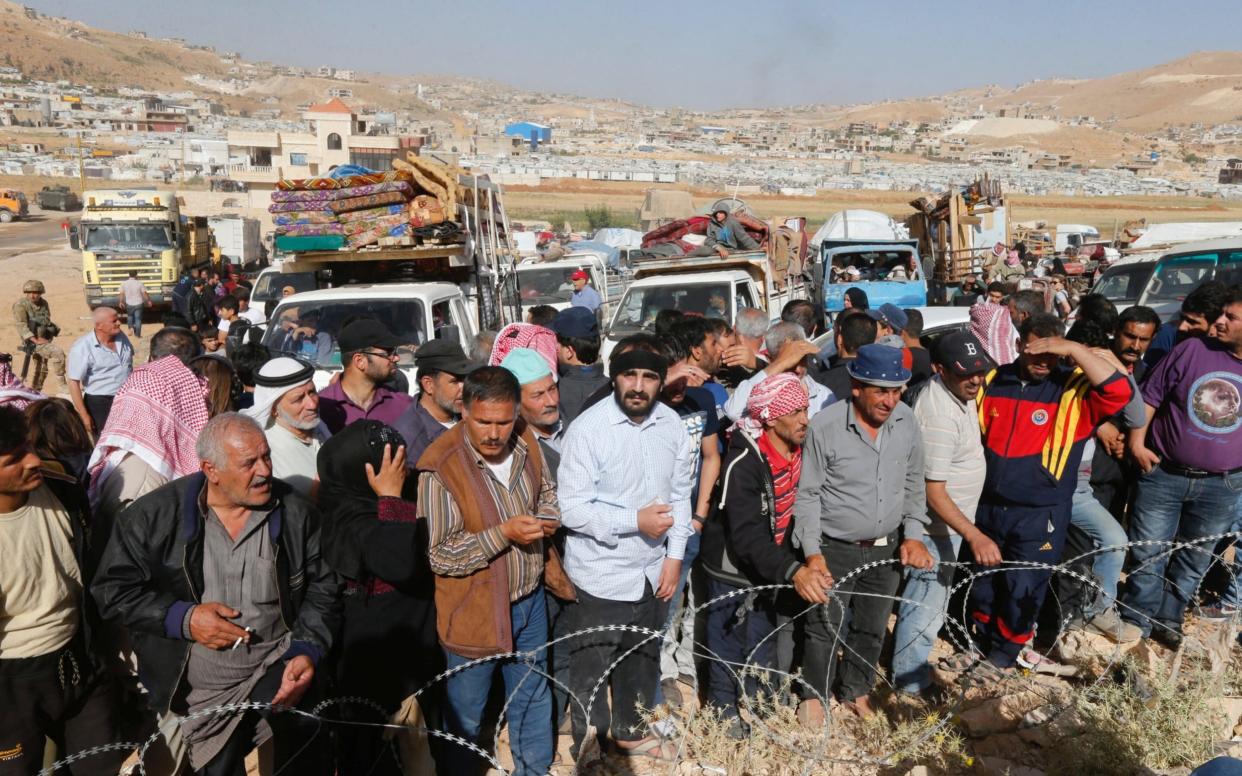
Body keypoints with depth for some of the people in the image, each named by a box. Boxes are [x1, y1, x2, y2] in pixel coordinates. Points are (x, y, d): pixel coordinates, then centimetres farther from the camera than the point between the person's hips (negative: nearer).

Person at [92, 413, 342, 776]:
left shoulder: (297, 513, -1)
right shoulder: (156, 514, -5)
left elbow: (323, 590, 4)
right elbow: (113, 588, -2)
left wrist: (308, 651, -10)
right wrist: (182, 619, -13)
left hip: (277, 669, 0)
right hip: (194, 687, 0)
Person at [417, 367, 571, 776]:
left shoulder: (525, 443, -6)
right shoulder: (439, 468, -24)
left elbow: (546, 493, 12)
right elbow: (438, 555, -21)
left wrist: (547, 517, -10)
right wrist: (504, 534, -29)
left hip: (529, 600, 6)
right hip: (474, 613, -5)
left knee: (533, 697, 25)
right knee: (465, 715, 16)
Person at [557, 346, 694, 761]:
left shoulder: (672, 424, -4)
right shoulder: (587, 428, -20)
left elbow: (680, 494, 5)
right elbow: (571, 508, -20)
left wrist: (675, 555, 1)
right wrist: (635, 521, -23)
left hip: (653, 569, 5)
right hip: (602, 573, -5)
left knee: (643, 659, 23)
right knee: (593, 668, 11)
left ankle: (631, 729, 47)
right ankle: (588, 748, 34)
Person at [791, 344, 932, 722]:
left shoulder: (906, 421, -4)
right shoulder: (825, 427, -19)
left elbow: (913, 484, 9)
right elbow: (807, 493, -12)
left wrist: (913, 534, 1)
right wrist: (812, 552, -15)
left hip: (886, 547, 5)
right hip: (835, 549, -4)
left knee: (872, 627, 18)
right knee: (825, 627, 5)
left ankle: (856, 691, 40)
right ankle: (814, 696, 28)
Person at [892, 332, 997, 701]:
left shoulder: (957, 391, 0)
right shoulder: (939, 414, -31)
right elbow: (934, 492, -31)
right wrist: (974, 535, -37)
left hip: (949, 519, 10)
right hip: (937, 525, -10)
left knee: (925, 598, 24)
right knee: (927, 604, 3)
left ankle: (905, 657, 42)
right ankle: (910, 681, 20)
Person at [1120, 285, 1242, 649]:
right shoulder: (1192, 349, -8)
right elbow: (1150, 396, -2)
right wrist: (1136, 442, -8)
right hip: (1162, 475, -2)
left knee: (1193, 561, 16)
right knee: (1147, 556, 6)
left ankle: (1168, 621, 34)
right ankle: (1136, 623, 21)